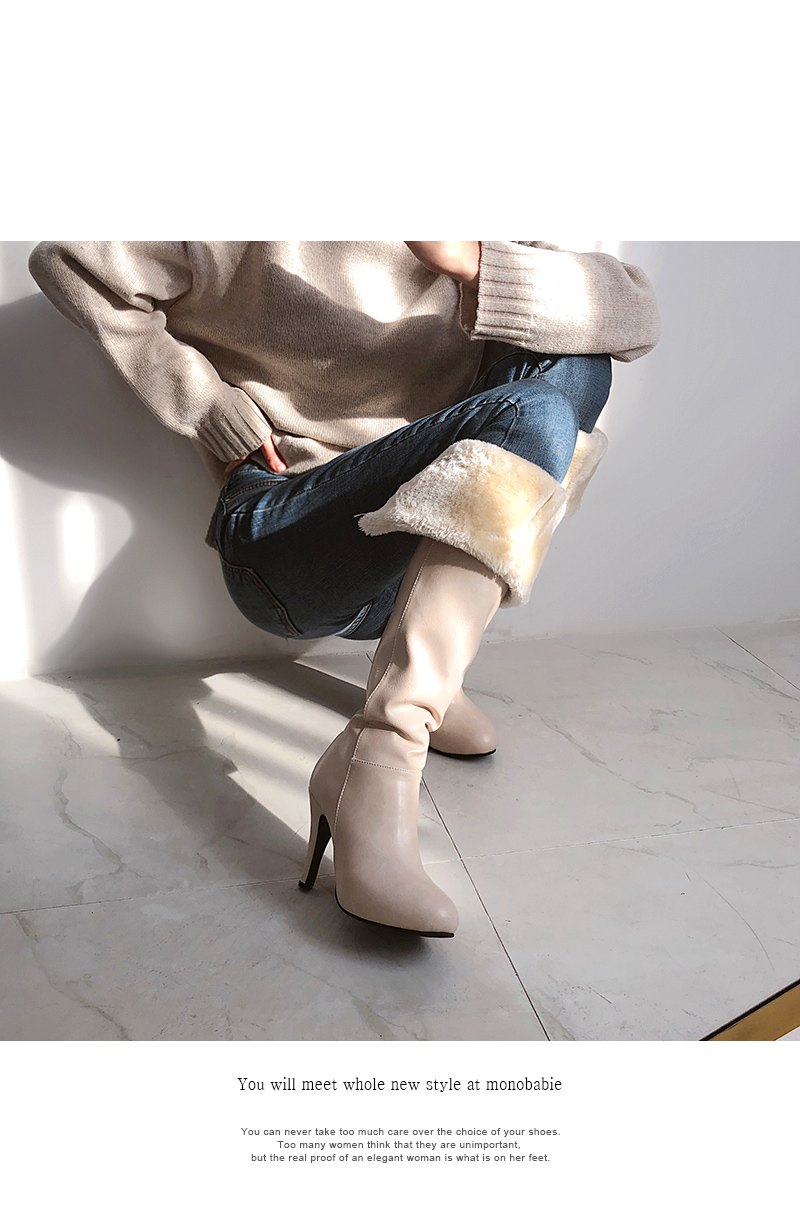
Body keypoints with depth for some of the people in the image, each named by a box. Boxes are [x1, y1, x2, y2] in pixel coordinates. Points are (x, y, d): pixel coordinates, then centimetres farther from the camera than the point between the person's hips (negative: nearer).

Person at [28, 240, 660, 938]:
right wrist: (219, 418, -5)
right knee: (527, 417, -26)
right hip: (279, 542, -5)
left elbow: (635, 316, -6)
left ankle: (426, 671, -12)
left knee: (572, 366, -11)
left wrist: (470, 262, -23)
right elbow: (65, 261, 0)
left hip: (422, 546, 6)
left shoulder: (478, 247, 10)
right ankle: (374, 772, -40)